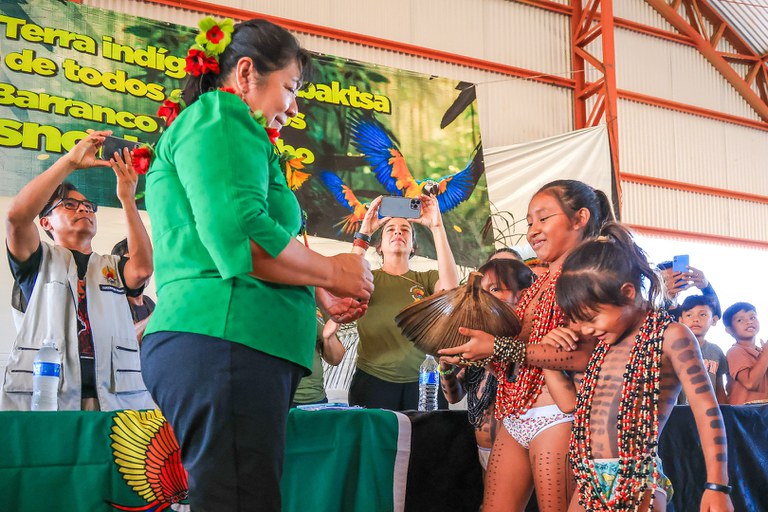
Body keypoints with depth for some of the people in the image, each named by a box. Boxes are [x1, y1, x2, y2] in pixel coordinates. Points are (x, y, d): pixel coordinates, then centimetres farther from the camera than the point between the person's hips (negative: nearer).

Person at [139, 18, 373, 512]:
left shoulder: (206, 126, 30)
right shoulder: (221, 117, -2)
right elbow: (240, 237, -18)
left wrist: (316, 293, 17)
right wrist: (332, 273, -4)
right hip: (226, 342, -11)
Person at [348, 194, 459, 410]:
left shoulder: (427, 279, 11)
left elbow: (451, 288, -12)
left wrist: (436, 227, -14)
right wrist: (364, 233, -14)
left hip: (421, 384, 1)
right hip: (373, 383, -1)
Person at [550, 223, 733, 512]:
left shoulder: (670, 336, -5)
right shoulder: (602, 344, 17)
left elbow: (706, 411, -10)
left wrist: (716, 487, -16)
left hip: (638, 484, -6)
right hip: (588, 484, 7)